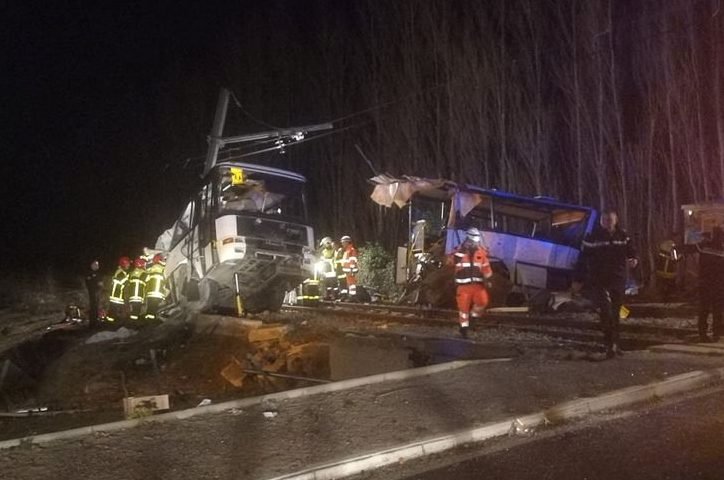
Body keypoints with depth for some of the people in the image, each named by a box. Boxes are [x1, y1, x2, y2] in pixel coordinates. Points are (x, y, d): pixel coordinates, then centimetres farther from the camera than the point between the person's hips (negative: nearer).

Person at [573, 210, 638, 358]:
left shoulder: (623, 237, 5)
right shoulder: (592, 238, -3)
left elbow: (632, 253, 6)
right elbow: (582, 260, 1)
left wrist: (633, 261, -19)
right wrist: (578, 280, 1)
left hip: (618, 281, 3)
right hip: (598, 282, -3)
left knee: (615, 314, 11)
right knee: (606, 311, -17)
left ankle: (614, 344, 24)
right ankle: (610, 345, -14)